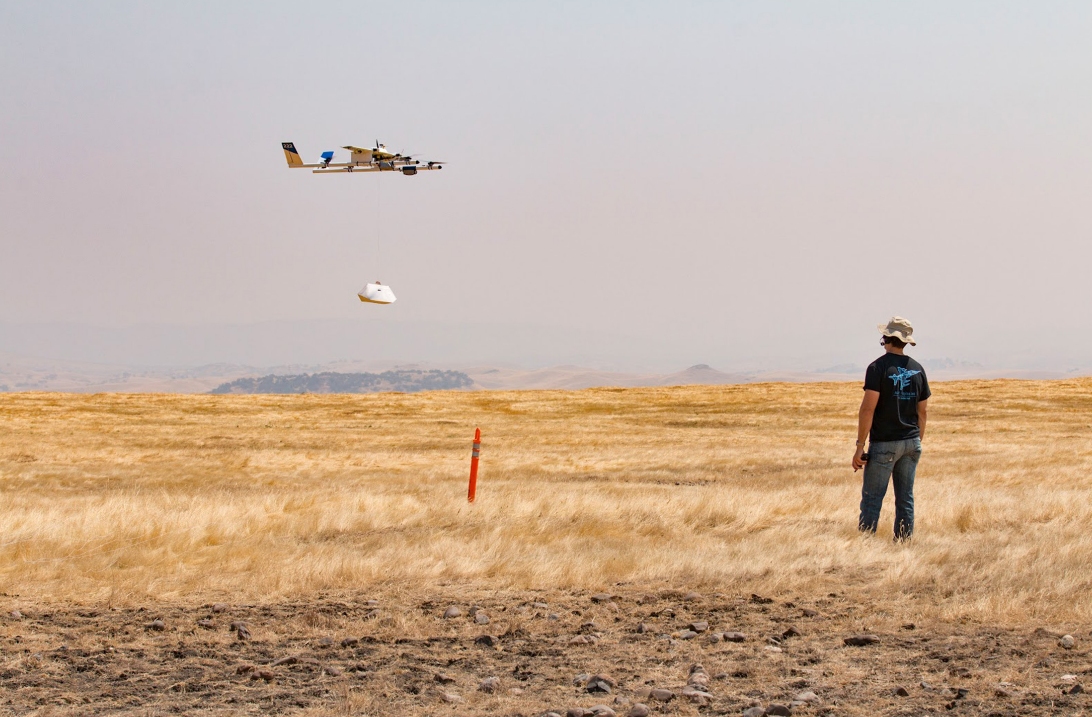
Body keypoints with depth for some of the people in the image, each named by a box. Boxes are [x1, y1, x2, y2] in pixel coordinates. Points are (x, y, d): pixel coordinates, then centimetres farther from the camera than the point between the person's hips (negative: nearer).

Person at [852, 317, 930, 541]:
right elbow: (923, 410, 13)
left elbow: (868, 408, -15)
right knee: (905, 499, 9)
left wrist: (860, 446, -13)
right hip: (911, 443, 5)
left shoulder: (879, 367, -10)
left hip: (884, 443, -5)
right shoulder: (917, 369, 8)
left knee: (871, 499, -3)